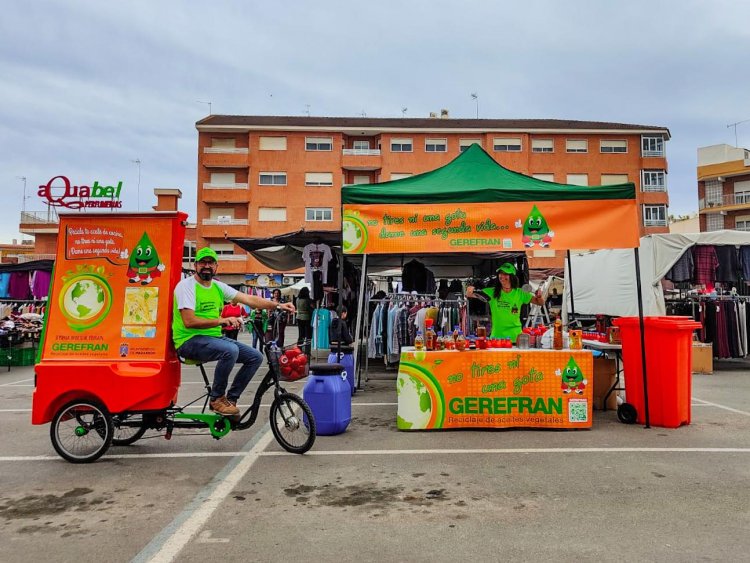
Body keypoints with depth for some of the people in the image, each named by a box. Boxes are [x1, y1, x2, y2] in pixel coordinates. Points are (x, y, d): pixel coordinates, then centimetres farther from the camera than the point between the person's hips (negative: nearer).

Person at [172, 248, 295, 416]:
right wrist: (221, 321, -28)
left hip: (214, 337, 8)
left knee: (255, 357, -3)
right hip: (189, 340, -7)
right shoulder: (186, 285, -10)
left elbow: (249, 299, 4)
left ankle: (230, 399, 8)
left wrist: (278, 305, -6)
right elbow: (189, 321, -21)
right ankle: (216, 399, -12)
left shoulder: (218, 287, 10)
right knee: (230, 350, -33)